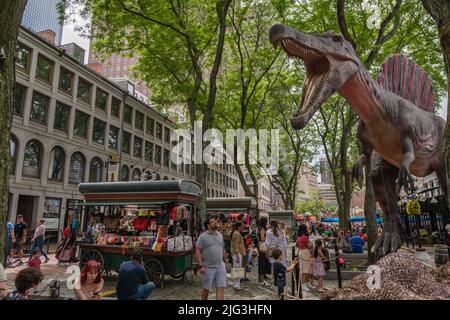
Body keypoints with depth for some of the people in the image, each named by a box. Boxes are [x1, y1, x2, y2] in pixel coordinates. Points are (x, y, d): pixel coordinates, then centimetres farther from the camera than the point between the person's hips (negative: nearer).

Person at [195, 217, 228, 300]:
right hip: (208, 267, -4)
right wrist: (200, 265, -17)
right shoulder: (203, 236, -7)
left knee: (221, 287, 1)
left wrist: (225, 262, 18)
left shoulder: (220, 235, 11)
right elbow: (197, 251, -11)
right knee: (206, 288, 10)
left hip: (220, 267, 5)